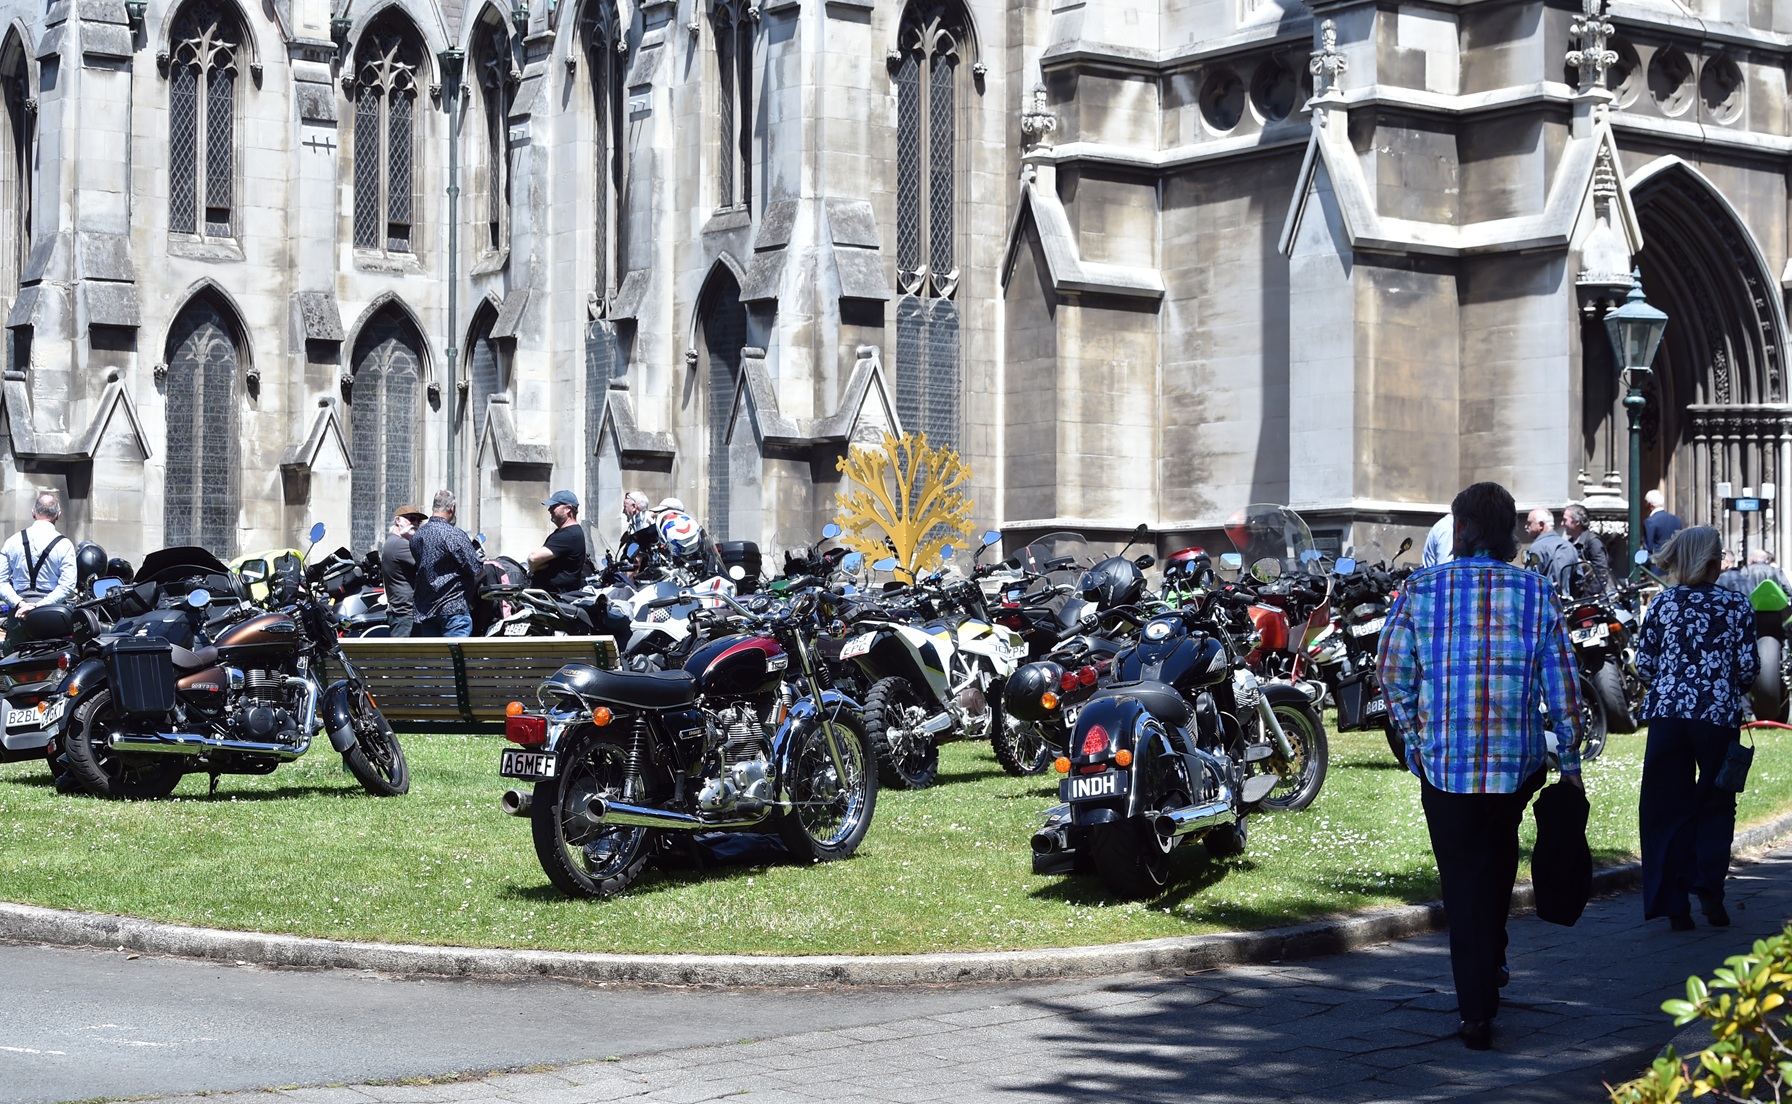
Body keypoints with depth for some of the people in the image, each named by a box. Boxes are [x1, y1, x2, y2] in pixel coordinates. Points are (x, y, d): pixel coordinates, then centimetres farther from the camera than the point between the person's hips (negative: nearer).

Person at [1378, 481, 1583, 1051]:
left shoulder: (1420, 590, -3)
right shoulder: (1537, 594, 0)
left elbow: (1392, 671, 0)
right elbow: (1562, 687, 1)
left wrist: (1413, 737, 14)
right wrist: (1570, 763, 9)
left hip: (1443, 762, -1)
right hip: (1518, 761, 1)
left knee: (1463, 877, 5)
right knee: (1499, 859, 25)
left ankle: (1477, 1010, 2)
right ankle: (1492, 961, 36)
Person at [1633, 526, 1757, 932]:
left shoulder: (1663, 604, 2)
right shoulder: (1737, 606, -1)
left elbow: (1643, 661, 4)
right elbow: (1749, 666, -2)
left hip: (1667, 714, 1)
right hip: (1719, 716, -1)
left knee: (1669, 808, 6)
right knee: (1716, 805, 12)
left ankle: (1674, 905, 3)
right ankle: (1709, 890, -3)